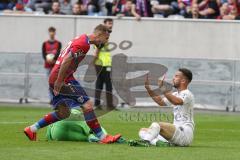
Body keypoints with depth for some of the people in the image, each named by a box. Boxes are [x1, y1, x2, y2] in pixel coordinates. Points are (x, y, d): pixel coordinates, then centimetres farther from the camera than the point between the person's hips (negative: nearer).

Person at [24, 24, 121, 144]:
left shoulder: (81, 39, 17)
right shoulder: (84, 44, -15)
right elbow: (66, 61, -23)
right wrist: (59, 81, -20)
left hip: (55, 79, 10)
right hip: (63, 80, -10)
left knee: (63, 113, 14)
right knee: (87, 106, -9)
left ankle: (31, 129, 18)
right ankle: (102, 137, -9)